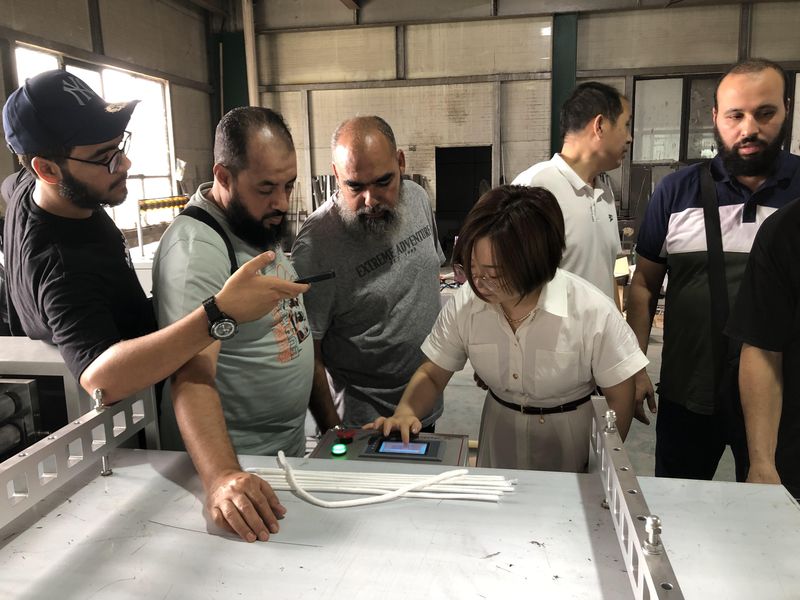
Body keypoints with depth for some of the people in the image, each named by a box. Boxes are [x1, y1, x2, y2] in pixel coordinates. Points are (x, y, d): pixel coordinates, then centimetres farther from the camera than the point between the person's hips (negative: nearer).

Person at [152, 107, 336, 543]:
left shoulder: (263, 227, 5)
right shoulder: (195, 247, -24)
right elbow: (192, 375, -33)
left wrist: (329, 420, 12)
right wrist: (221, 476, -46)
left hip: (291, 449, 8)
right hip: (230, 465, -8)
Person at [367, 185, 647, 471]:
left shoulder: (592, 311, -23)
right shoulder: (464, 304, -15)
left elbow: (619, 397, -12)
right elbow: (431, 375, -4)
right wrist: (405, 412, -23)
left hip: (570, 434, -1)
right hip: (498, 434, 2)